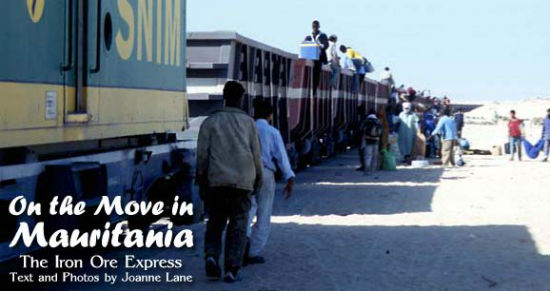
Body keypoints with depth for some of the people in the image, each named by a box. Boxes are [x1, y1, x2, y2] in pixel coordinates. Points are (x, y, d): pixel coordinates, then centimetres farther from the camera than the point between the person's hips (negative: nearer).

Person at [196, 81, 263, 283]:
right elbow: (256, 154, 5)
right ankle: (232, 269, -2)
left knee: (215, 222, 12)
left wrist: (201, 180, 10)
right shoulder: (248, 122, 4)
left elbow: (202, 154, 2)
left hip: (216, 181, 1)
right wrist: (258, 177, 18)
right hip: (242, 181, -1)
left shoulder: (210, 122, 5)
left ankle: (211, 256, -10)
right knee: (238, 225, 3)